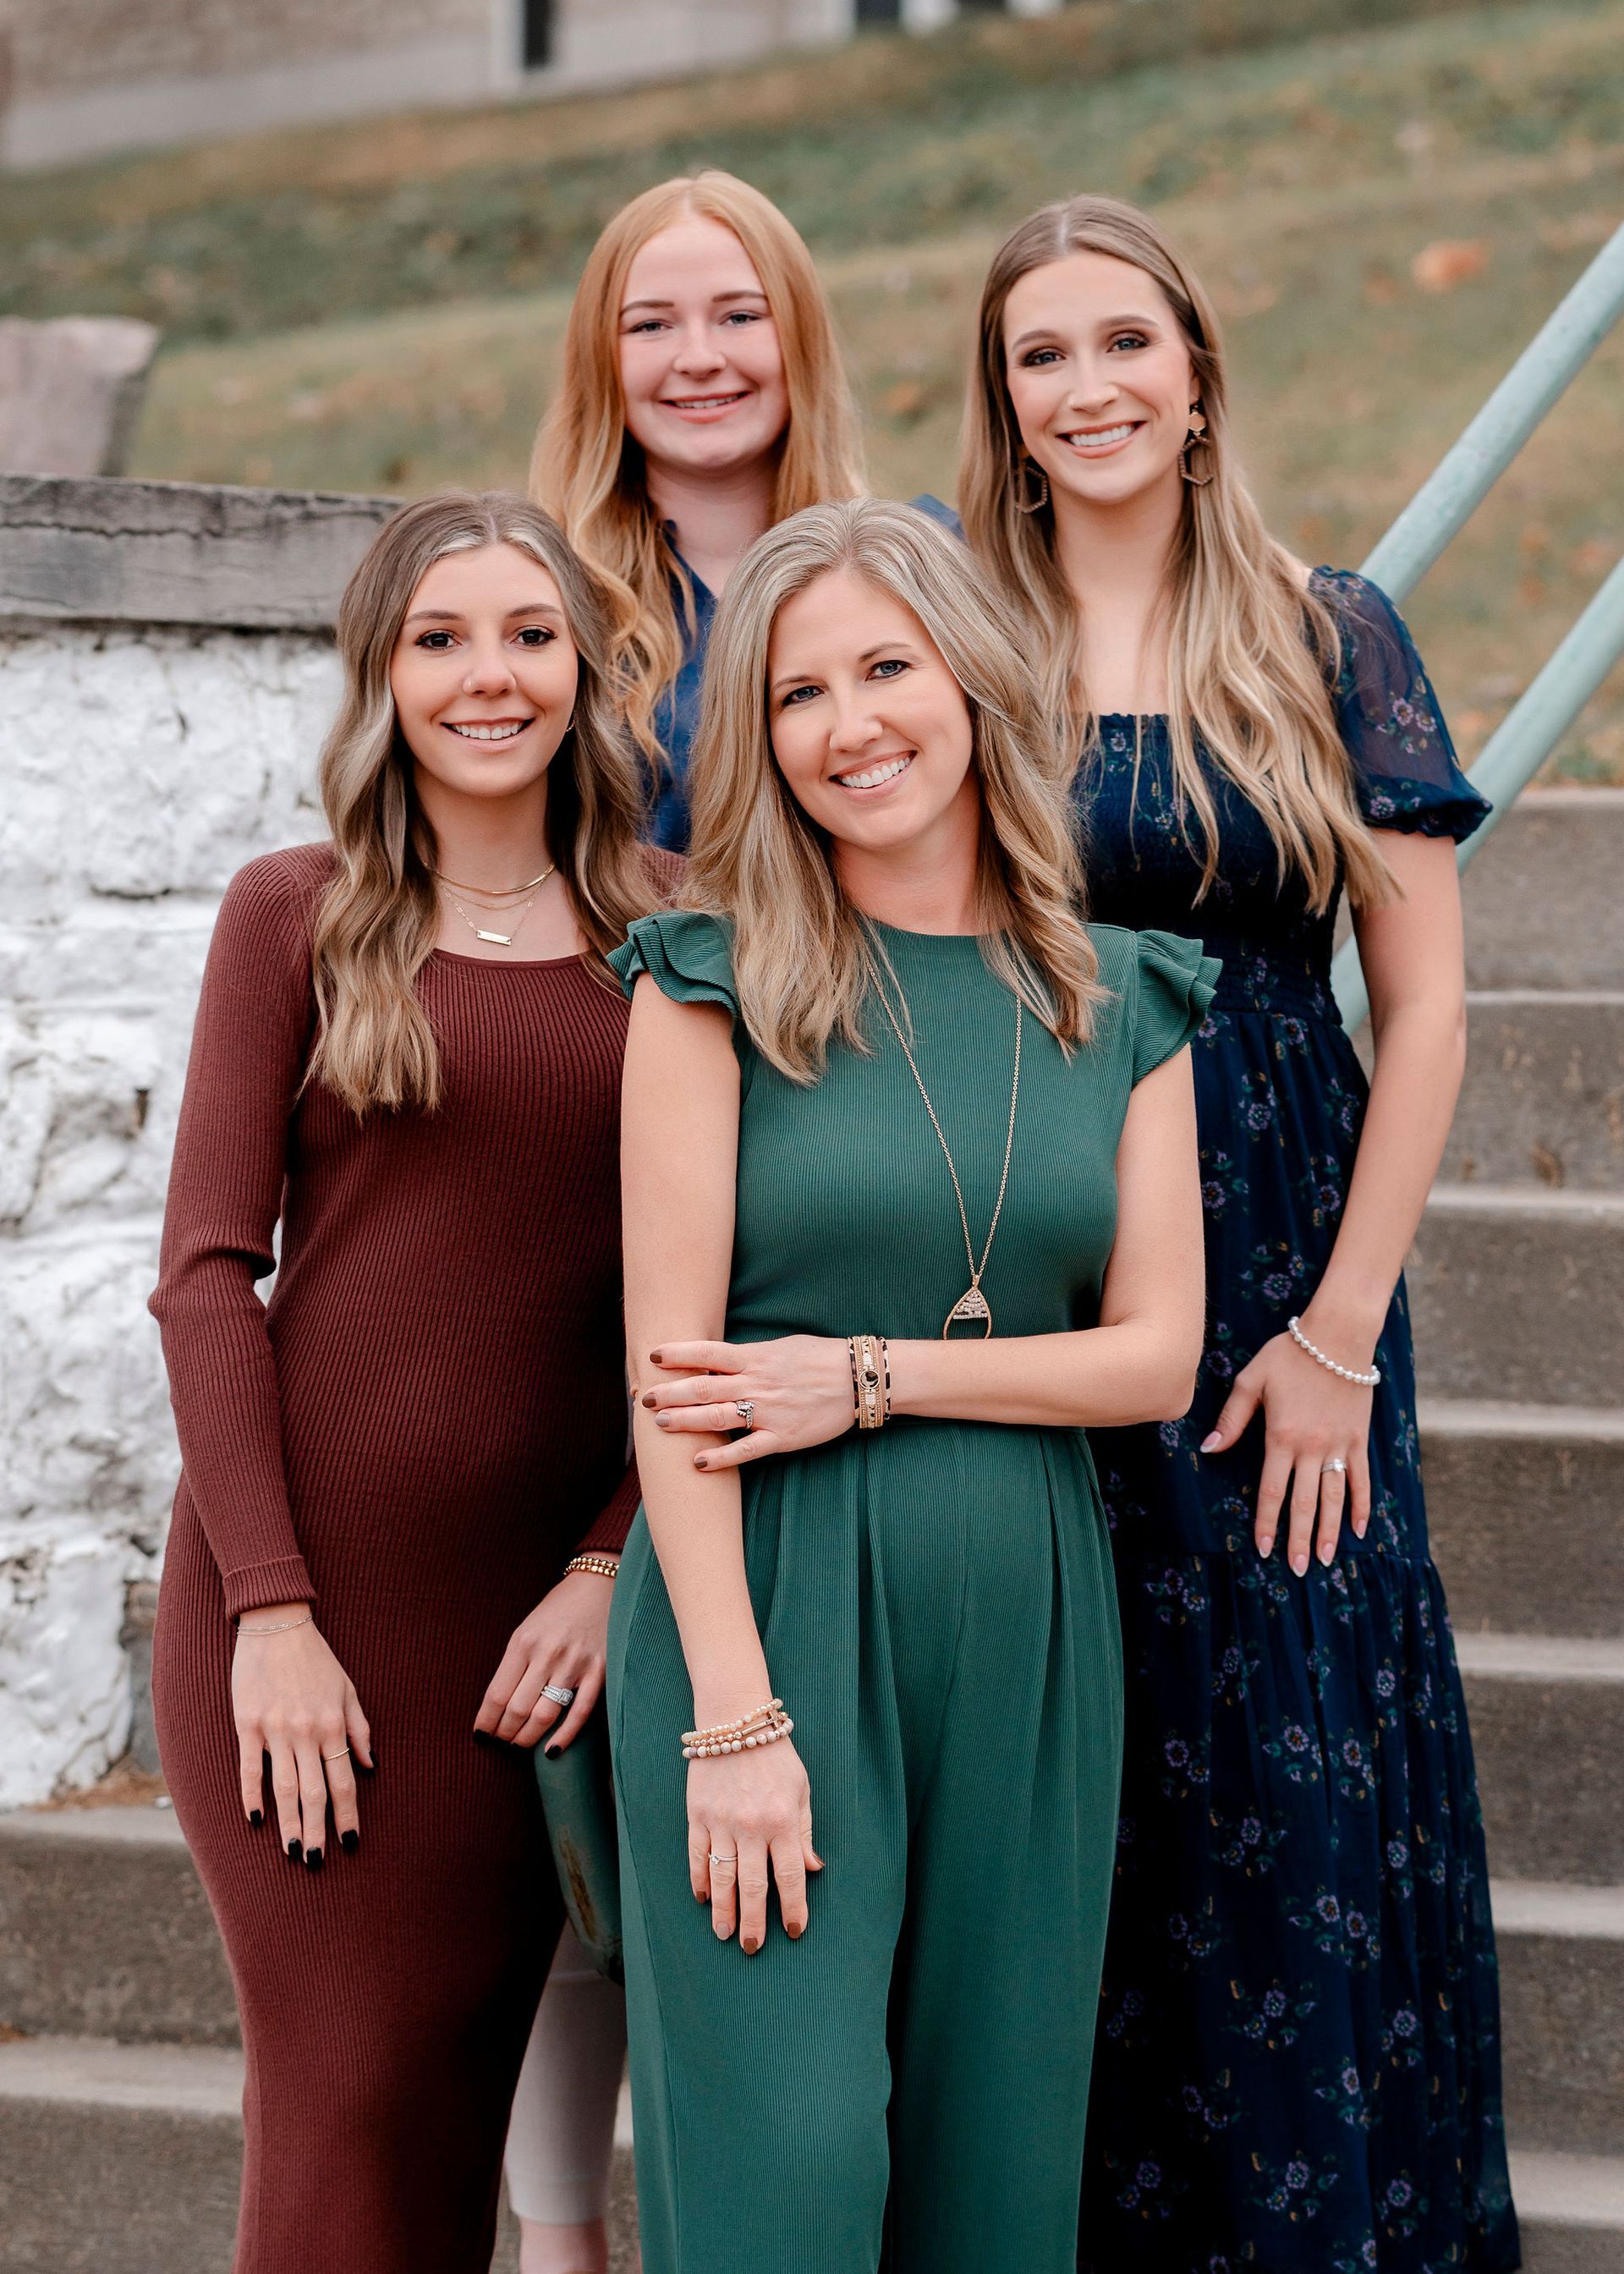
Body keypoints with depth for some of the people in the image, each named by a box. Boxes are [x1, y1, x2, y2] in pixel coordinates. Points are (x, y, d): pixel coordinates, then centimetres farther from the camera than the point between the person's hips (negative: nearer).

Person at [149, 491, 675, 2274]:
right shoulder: (296, 917, 3)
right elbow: (207, 1270, -1)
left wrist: (609, 1563, -7)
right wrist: (271, 1609, -9)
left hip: (547, 1594, 2)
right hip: (303, 1572, -2)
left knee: (464, 2088, 6)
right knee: (350, 2094, -4)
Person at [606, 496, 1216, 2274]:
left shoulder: (1119, 1001, 9)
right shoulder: (716, 979, -1)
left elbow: (1158, 1352, 4)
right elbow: (667, 1367, -7)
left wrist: (868, 1376, -10)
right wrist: (732, 1715, -15)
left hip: (1026, 1616, 4)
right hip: (766, 1600, -3)